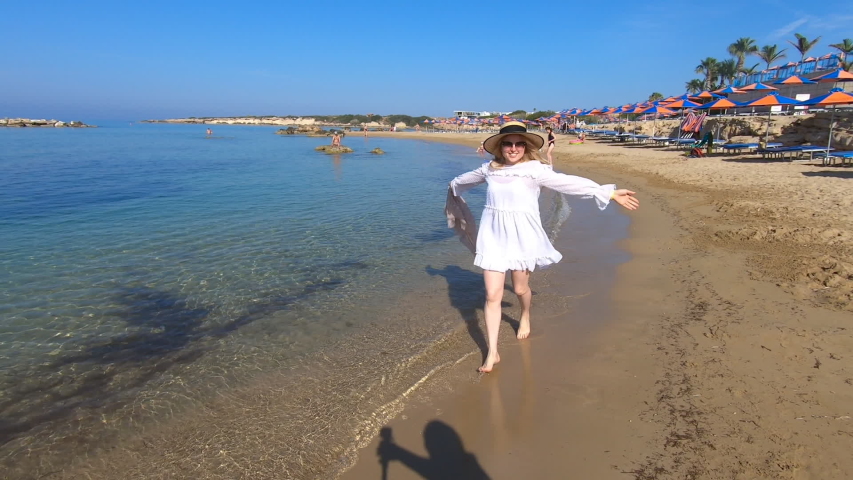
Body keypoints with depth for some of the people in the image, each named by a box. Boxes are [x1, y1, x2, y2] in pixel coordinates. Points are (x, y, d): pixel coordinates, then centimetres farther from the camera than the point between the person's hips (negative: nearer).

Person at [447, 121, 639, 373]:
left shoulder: (535, 169, -11)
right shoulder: (490, 169, 1)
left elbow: (570, 182, -16)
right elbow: (466, 179, 21)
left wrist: (610, 193, -19)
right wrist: (453, 187, 40)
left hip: (522, 236, -2)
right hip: (493, 236, 2)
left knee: (520, 288, 14)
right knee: (492, 295, -2)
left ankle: (525, 317, 52)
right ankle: (492, 352, 8)